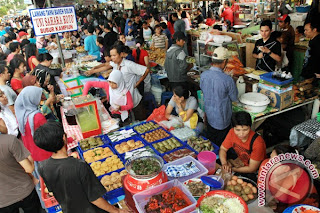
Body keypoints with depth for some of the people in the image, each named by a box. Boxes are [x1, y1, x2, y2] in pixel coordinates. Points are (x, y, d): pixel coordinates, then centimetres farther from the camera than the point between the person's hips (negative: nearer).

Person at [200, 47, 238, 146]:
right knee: (221, 145, 16)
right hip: (222, 119, -5)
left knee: (210, 142, 24)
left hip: (209, 116, 5)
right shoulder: (227, 79, -27)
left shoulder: (203, 75, -12)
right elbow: (234, 98, -12)